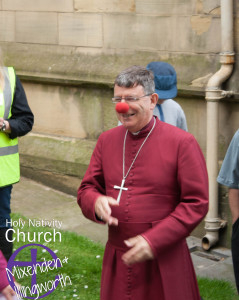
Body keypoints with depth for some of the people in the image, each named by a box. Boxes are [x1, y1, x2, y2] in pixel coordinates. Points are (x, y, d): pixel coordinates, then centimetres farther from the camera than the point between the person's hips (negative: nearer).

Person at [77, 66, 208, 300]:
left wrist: (153, 241, -17)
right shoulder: (107, 140, 8)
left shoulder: (182, 143, -8)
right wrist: (96, 203, -14)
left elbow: (196, 203, -10)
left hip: (163, 262, -4)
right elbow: (87, 189, 12)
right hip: (117, 260, 4)